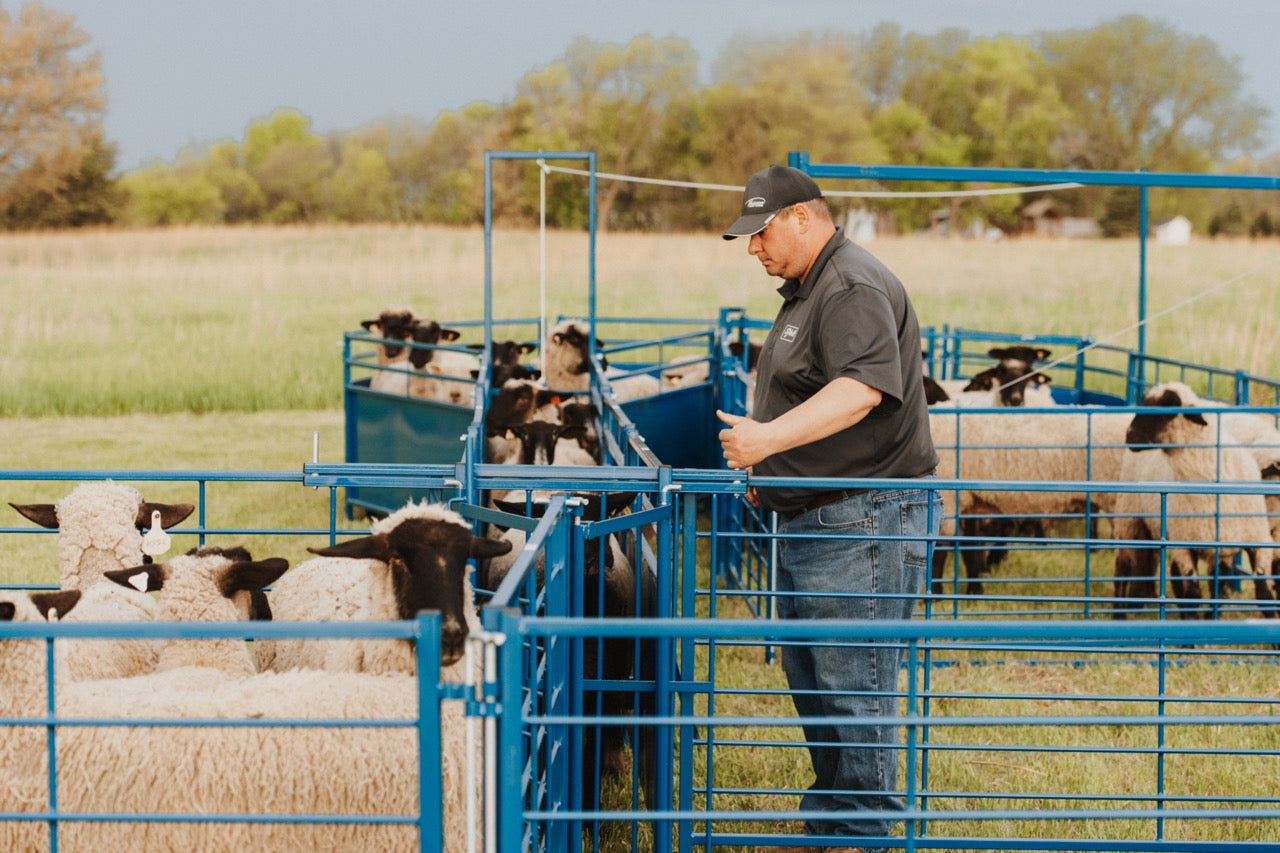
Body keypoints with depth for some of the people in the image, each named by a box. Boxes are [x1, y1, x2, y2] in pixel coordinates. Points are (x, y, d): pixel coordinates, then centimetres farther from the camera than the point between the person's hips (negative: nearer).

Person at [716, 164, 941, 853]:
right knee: (811, 679, 18)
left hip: (861, 521, -11)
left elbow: (861, 388, -32)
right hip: (811, 522, 11)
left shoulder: (855, 289, -16)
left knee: (852, 684, -8)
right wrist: (769, 468, 25)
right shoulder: (807, 290, 19)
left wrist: (771, 437, -39)